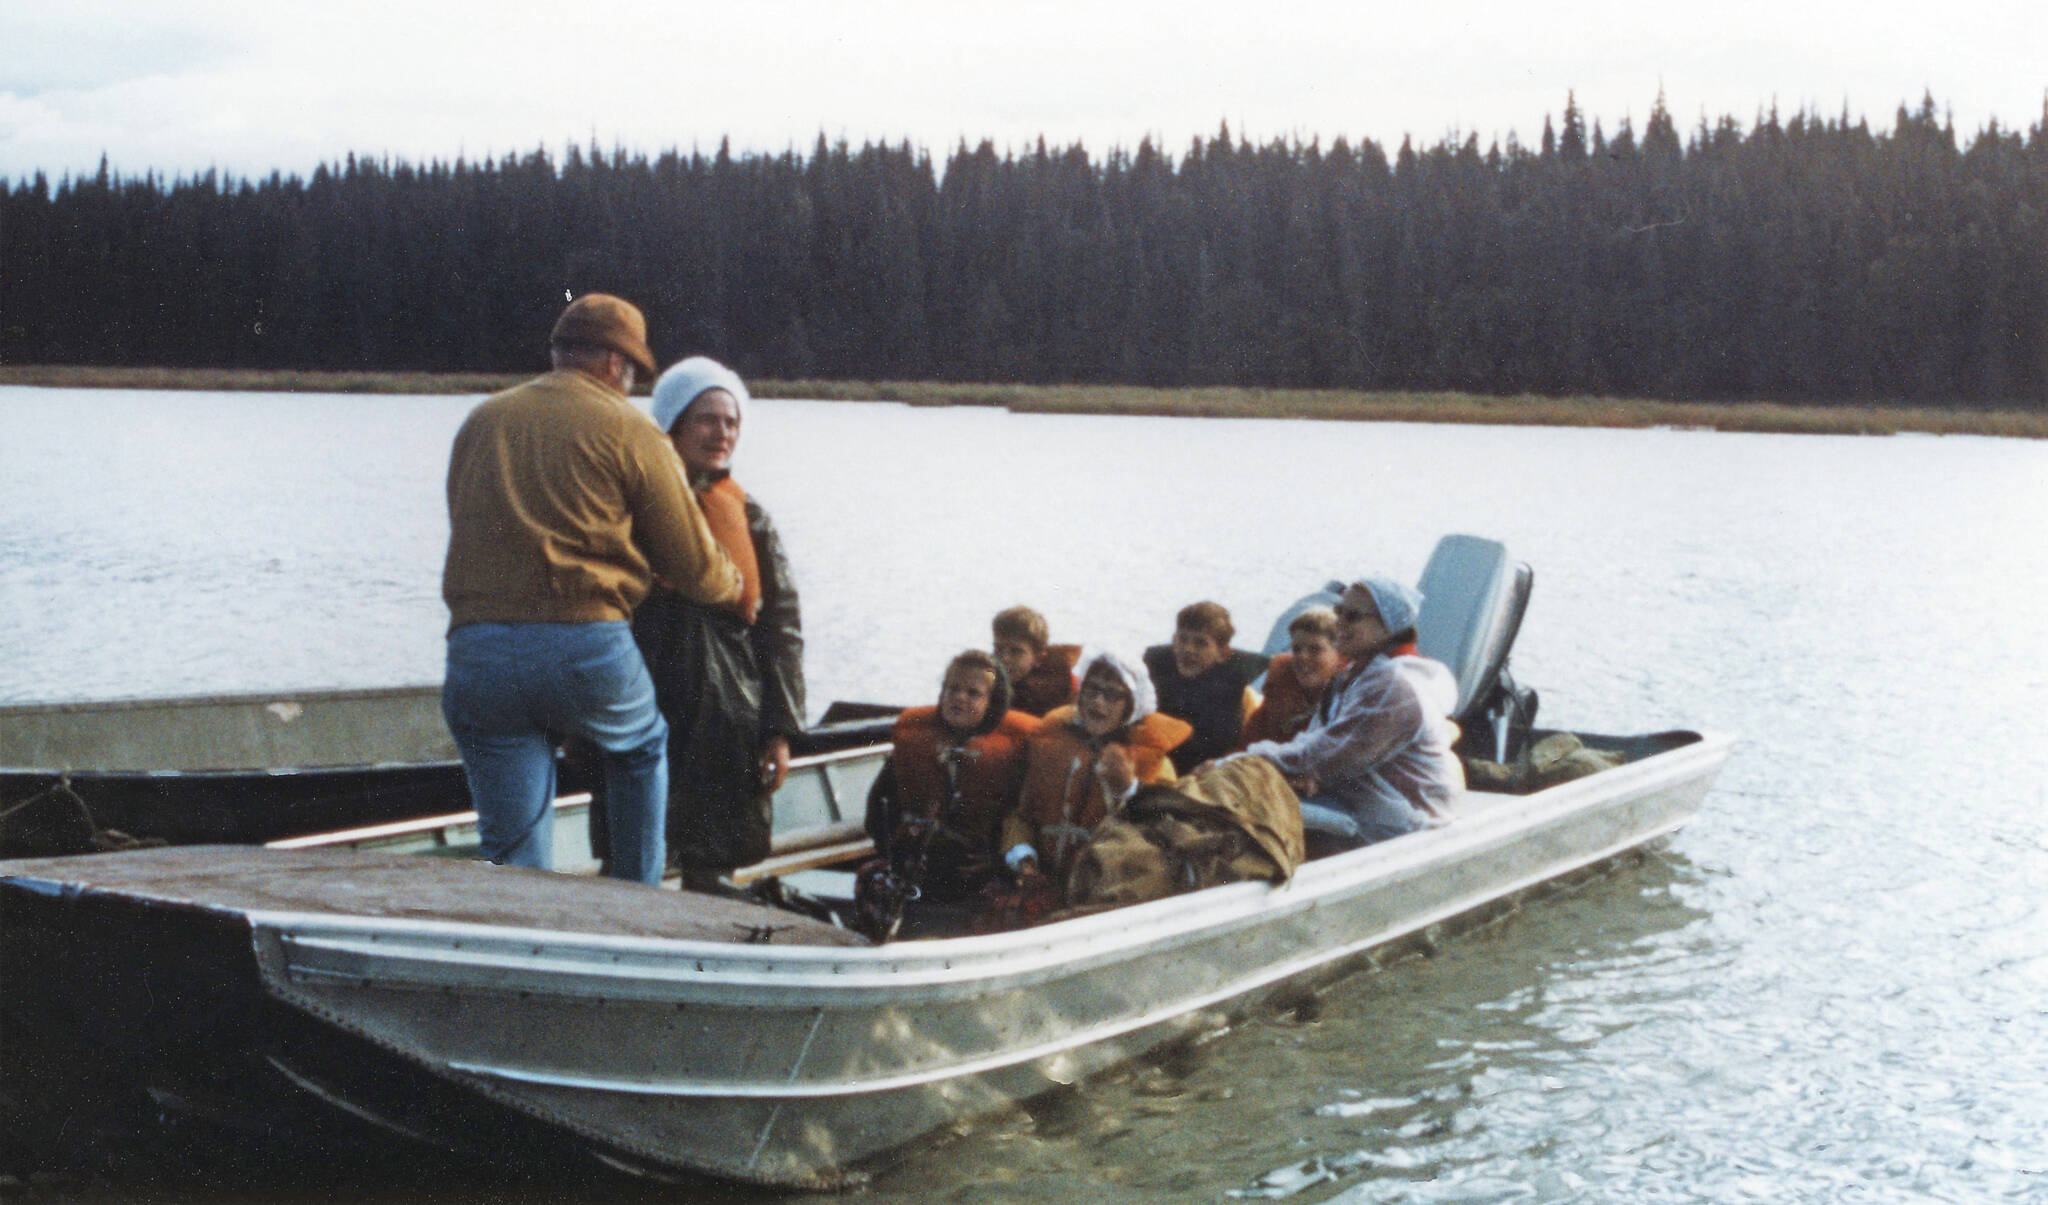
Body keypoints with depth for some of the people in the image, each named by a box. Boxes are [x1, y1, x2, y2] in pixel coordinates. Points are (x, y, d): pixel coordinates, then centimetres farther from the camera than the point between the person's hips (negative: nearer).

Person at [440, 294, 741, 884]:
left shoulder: (479, 422, 18)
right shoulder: (629, 431, 3)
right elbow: (695, 569, 6)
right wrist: (734, 585, 27)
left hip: (476, 652, 3)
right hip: (588, 645, -3)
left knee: (513, 855, 6)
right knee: (642, 749, 28)